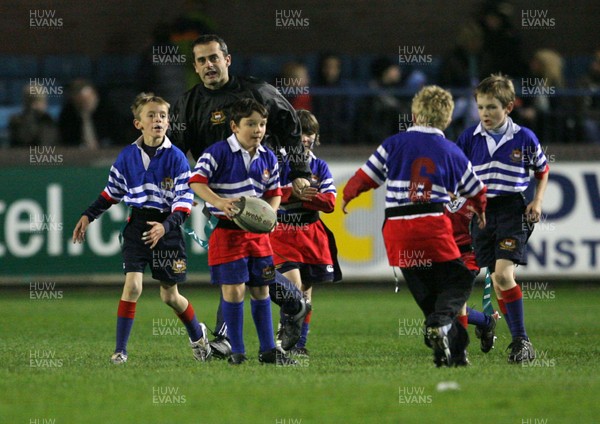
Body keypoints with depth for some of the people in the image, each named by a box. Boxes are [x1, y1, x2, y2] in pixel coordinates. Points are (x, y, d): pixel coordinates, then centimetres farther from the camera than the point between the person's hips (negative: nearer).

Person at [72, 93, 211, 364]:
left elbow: (185, 200, -9)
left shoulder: (175, 158, -6)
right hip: (137, 226, 1)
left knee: (170, 295, 8)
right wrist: (88, 216, 10)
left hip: (168, 230, -1)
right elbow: (112, 192, 17)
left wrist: (166, 226, -24)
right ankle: (120, 350, -11)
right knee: (133, 285, -16)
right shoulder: (128, 156, 3)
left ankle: (197, 335, 36)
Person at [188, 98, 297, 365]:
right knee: (233, 289, -7)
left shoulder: (268, 159, 9)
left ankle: (268, 350, 16)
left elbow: (274, 193, 17)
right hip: (227, 230, -6)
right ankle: (237, 352, 2)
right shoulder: (218, 152, -10)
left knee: (261, 289, 10)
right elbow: (197, 181, -15)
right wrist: (219, 202, -29)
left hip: (257, 231, 6)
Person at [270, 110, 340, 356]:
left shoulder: (320, 167, 9)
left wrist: (302, 197, -17)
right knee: (294, 286, -18)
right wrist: (293, 192, -26)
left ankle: (300, 344, 17)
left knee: (306, 291, 8)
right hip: (281, 233, -4)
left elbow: (329, 203, -3)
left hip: (311, 234, 4)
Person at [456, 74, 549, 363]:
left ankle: (521, 339, -12)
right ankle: (520, 344, 10)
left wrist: (537, 202, 1)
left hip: (512, 210, -3)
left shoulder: (524, 138, -2)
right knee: (496, 280, 1)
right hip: (481, 211, 3)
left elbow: (542, 171, 13)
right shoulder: (470, 138, 3)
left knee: (503, 274, -19)